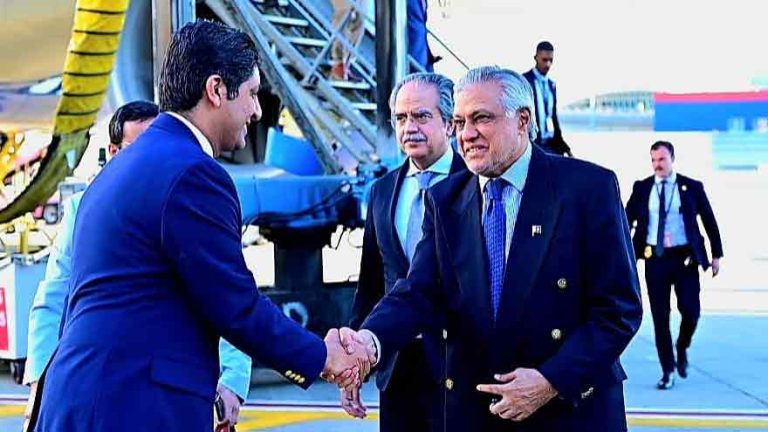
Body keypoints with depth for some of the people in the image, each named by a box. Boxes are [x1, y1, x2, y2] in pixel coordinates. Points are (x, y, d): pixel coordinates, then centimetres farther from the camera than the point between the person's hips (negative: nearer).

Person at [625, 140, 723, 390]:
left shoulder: (692, 187, 3)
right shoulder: (641, 188, 5)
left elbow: (709, 221, 7)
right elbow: (627, 220, 6)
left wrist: (717, 254, 5)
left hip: (685, 258, -1)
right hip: (655, 259, 1)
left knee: (691, 311, -6)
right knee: (660, 317, 2)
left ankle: (682, 348, 26)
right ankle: (668, 371, 13)